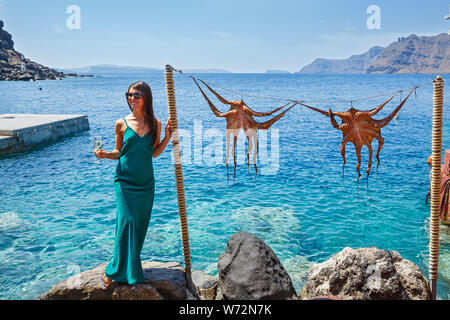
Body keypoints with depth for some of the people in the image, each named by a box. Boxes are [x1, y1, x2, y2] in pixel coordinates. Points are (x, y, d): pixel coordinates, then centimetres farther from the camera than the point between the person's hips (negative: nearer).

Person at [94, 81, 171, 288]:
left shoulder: (155, 123, 3)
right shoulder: (122, 123, -2)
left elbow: (154, 153, 8)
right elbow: (119, 152, 7)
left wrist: (167, 137, -3)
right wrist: (105, 154, -12)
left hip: (145, 182, 3)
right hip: (124, 180, -2)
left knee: (141, 223, 7)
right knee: (126, 220, -10)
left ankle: (131, 266, 24)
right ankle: (113, 271, 3)